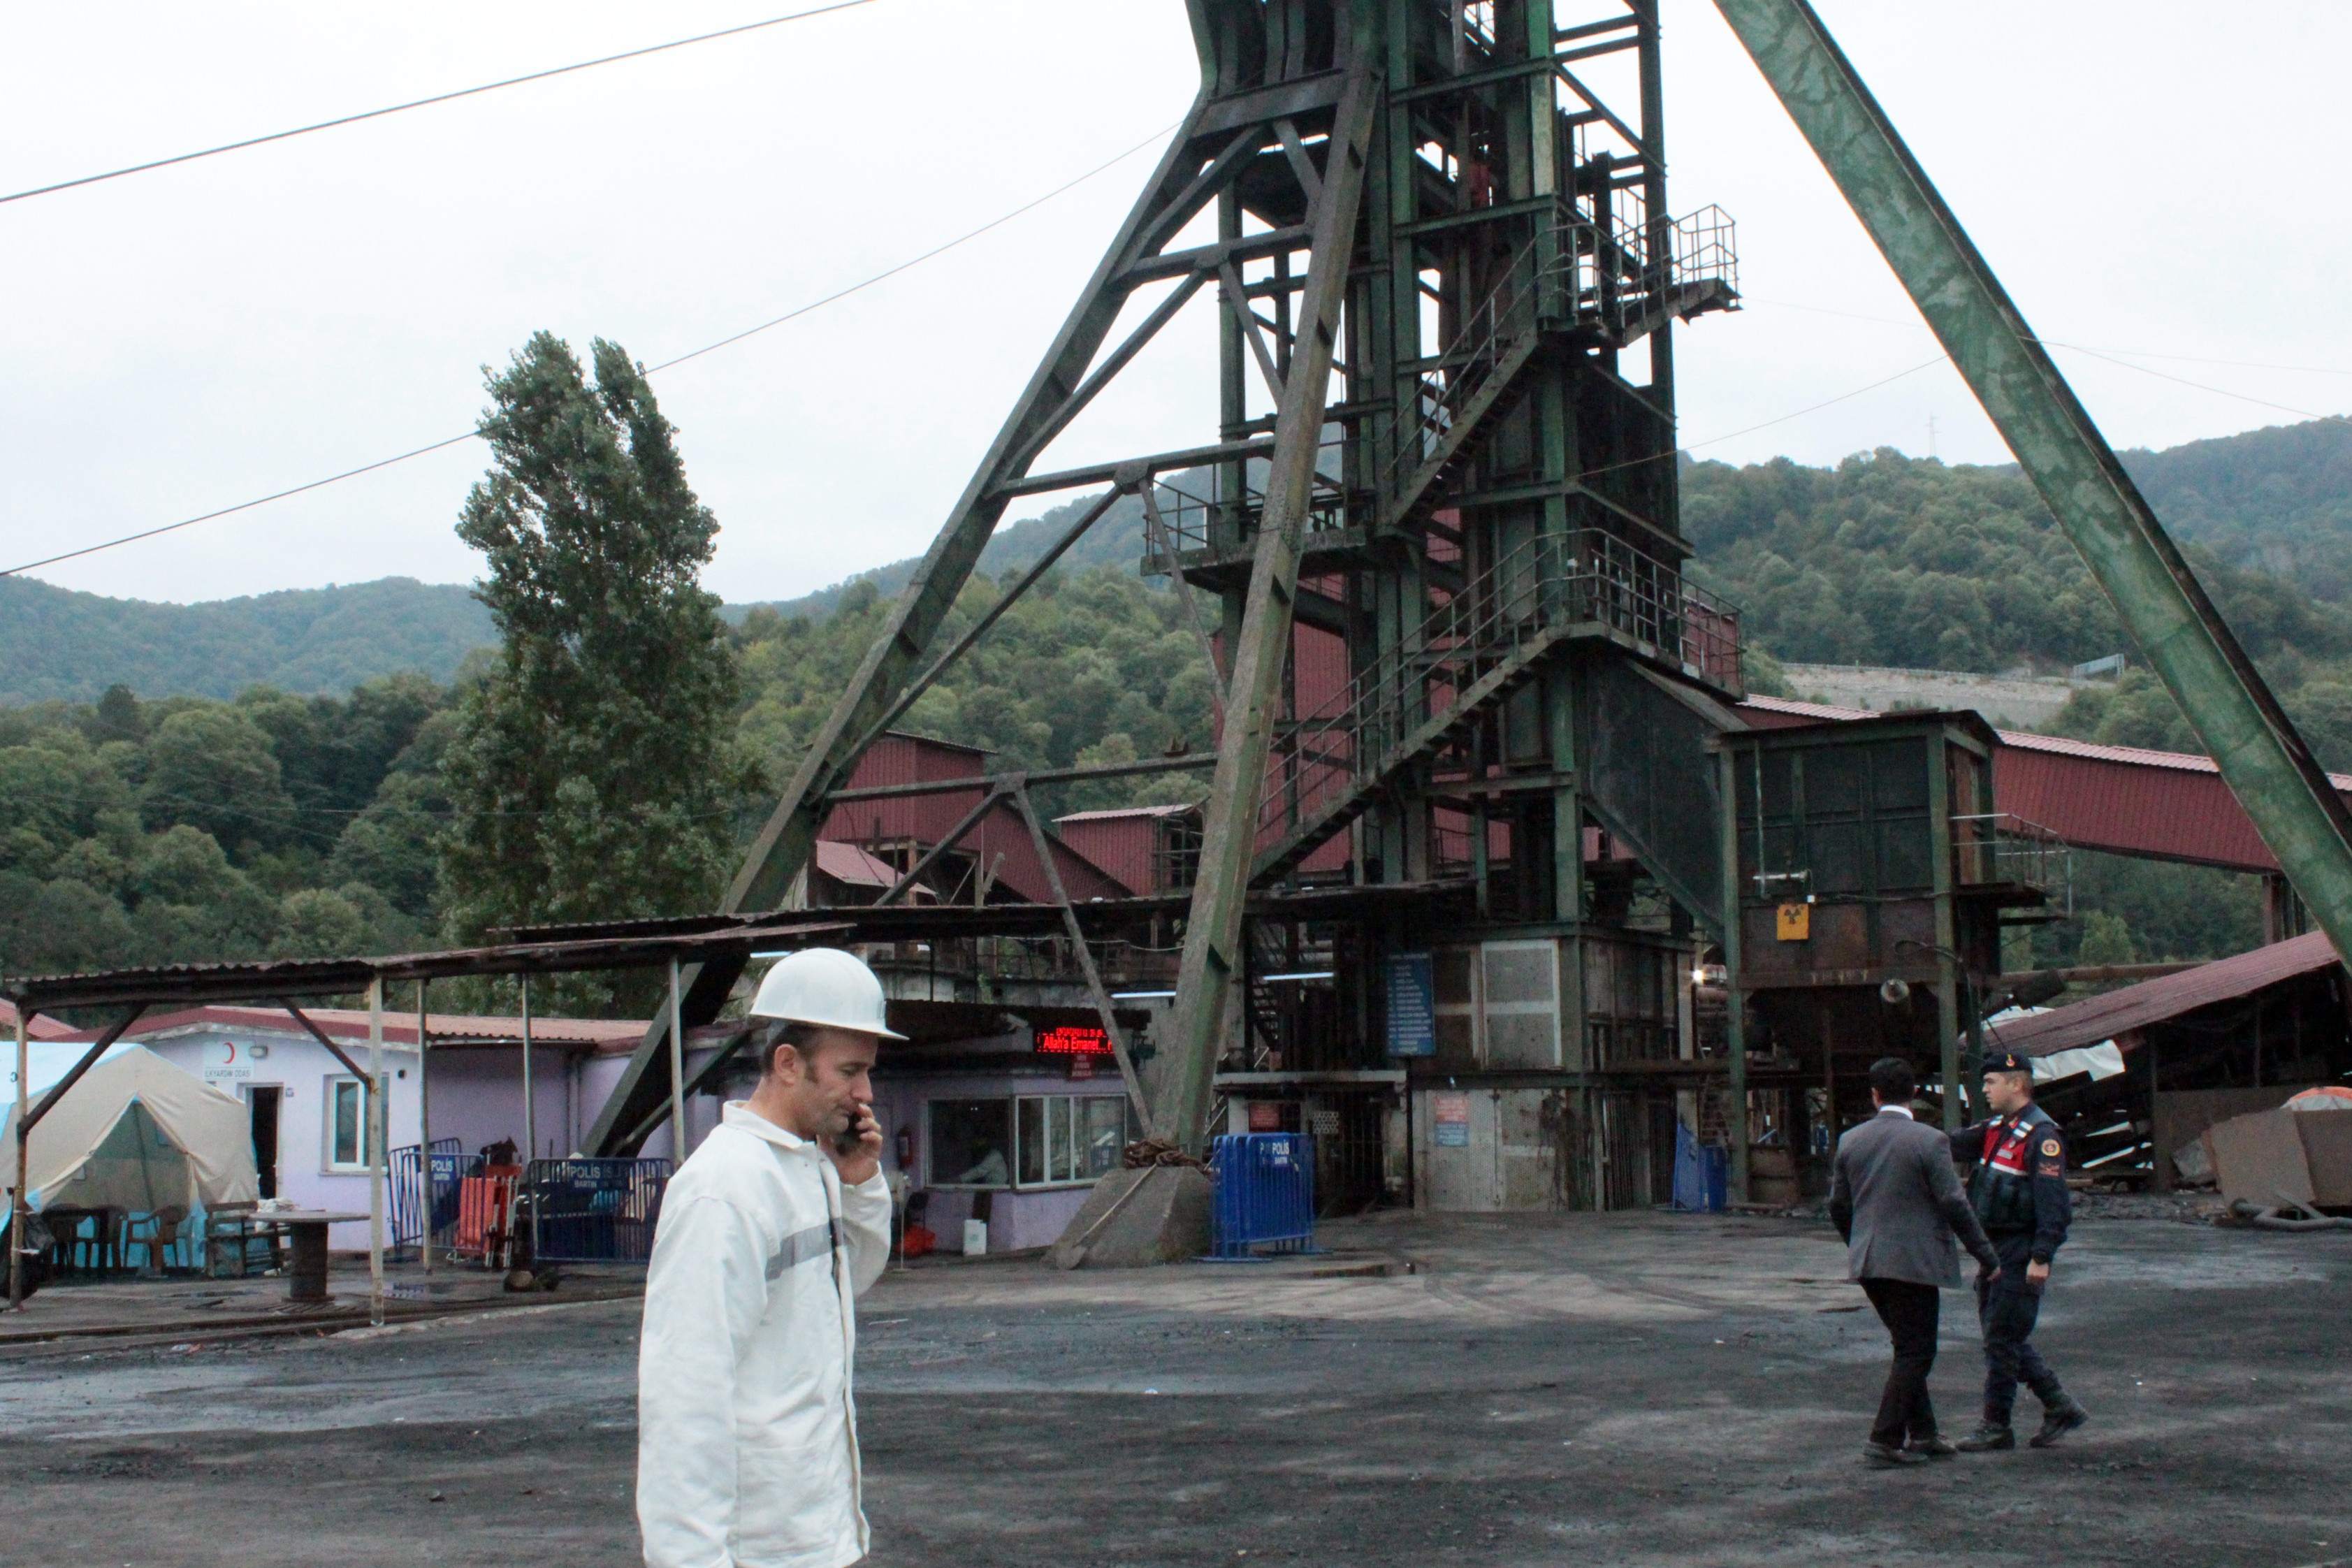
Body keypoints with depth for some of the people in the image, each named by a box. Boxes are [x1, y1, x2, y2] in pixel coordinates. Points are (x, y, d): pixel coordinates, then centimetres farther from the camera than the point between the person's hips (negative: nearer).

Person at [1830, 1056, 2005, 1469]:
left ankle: (1922, 1434, 23)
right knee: (1915, 1353, 2)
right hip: (1913, 1261, -6)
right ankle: (1884, 1442, -2)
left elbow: (1838, 1205, 12)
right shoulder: (1929, 1141, -11)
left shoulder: (1850, 1140, 5)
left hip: (1868, 1263, 6)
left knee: (1910, 1348, 19)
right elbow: (1954, 1205, -12)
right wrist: (1987, 1256, -4)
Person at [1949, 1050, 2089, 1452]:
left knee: (2002, 1339, -3)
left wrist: (2041, 1257, -24)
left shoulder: (2041, 1135, -15)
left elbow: (2052, 1201, -20)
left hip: (2020, 1255, -9)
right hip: (1994, 1250, 9)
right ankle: (2059, 1407, 23)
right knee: (2005, 1338, 14)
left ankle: (1996, 1427, 5)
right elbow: (1955, 1145, 6)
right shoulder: (1995, 1131, 14)